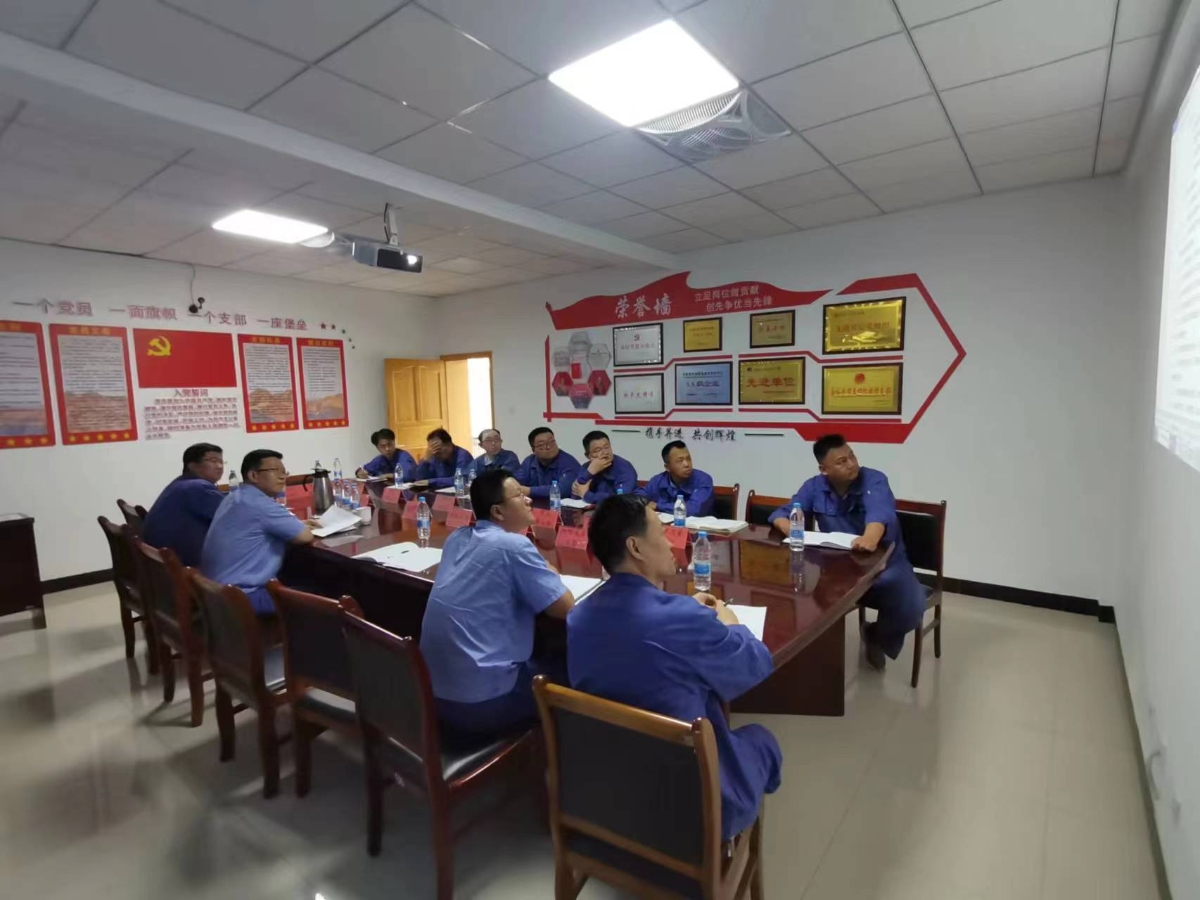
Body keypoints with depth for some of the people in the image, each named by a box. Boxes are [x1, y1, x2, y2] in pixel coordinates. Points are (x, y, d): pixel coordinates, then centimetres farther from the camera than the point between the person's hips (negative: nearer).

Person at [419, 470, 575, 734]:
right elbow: (566, 608, -12)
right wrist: (547, 571, 6)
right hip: (479, 702, -8)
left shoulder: (457, 537, 5)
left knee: (540, 663, 27)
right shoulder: (514, 545, -18)